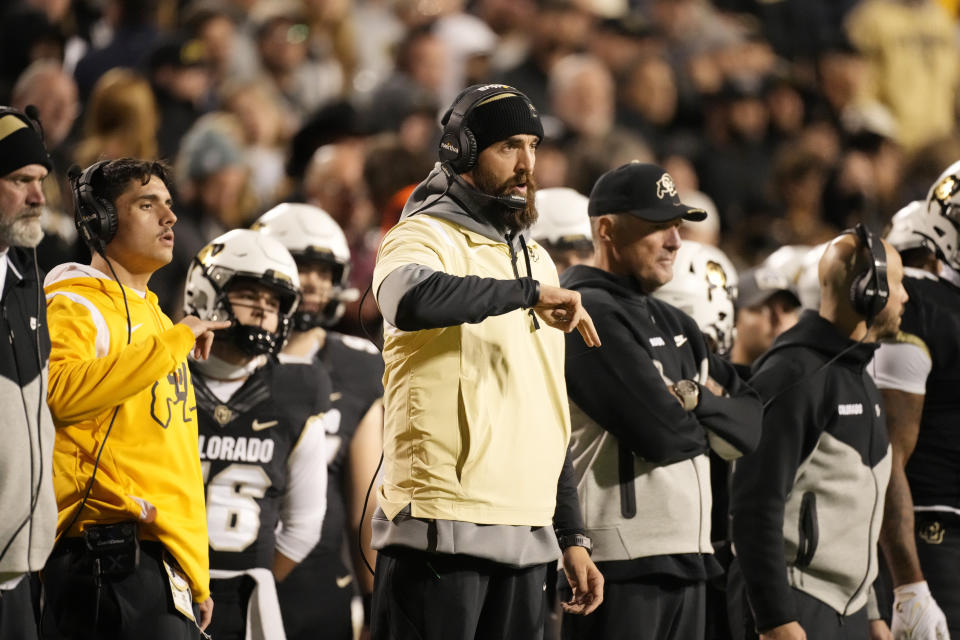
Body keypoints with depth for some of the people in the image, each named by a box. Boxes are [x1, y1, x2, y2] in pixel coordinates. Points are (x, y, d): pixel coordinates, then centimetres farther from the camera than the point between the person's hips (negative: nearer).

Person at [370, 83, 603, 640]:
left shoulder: (535, 259, 21)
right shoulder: (426, 238, -4)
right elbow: (413, 301, -32)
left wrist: (572, 536, 21)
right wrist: (528, 293, -22)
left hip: (526, 536, 8)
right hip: (443, 527, -7)